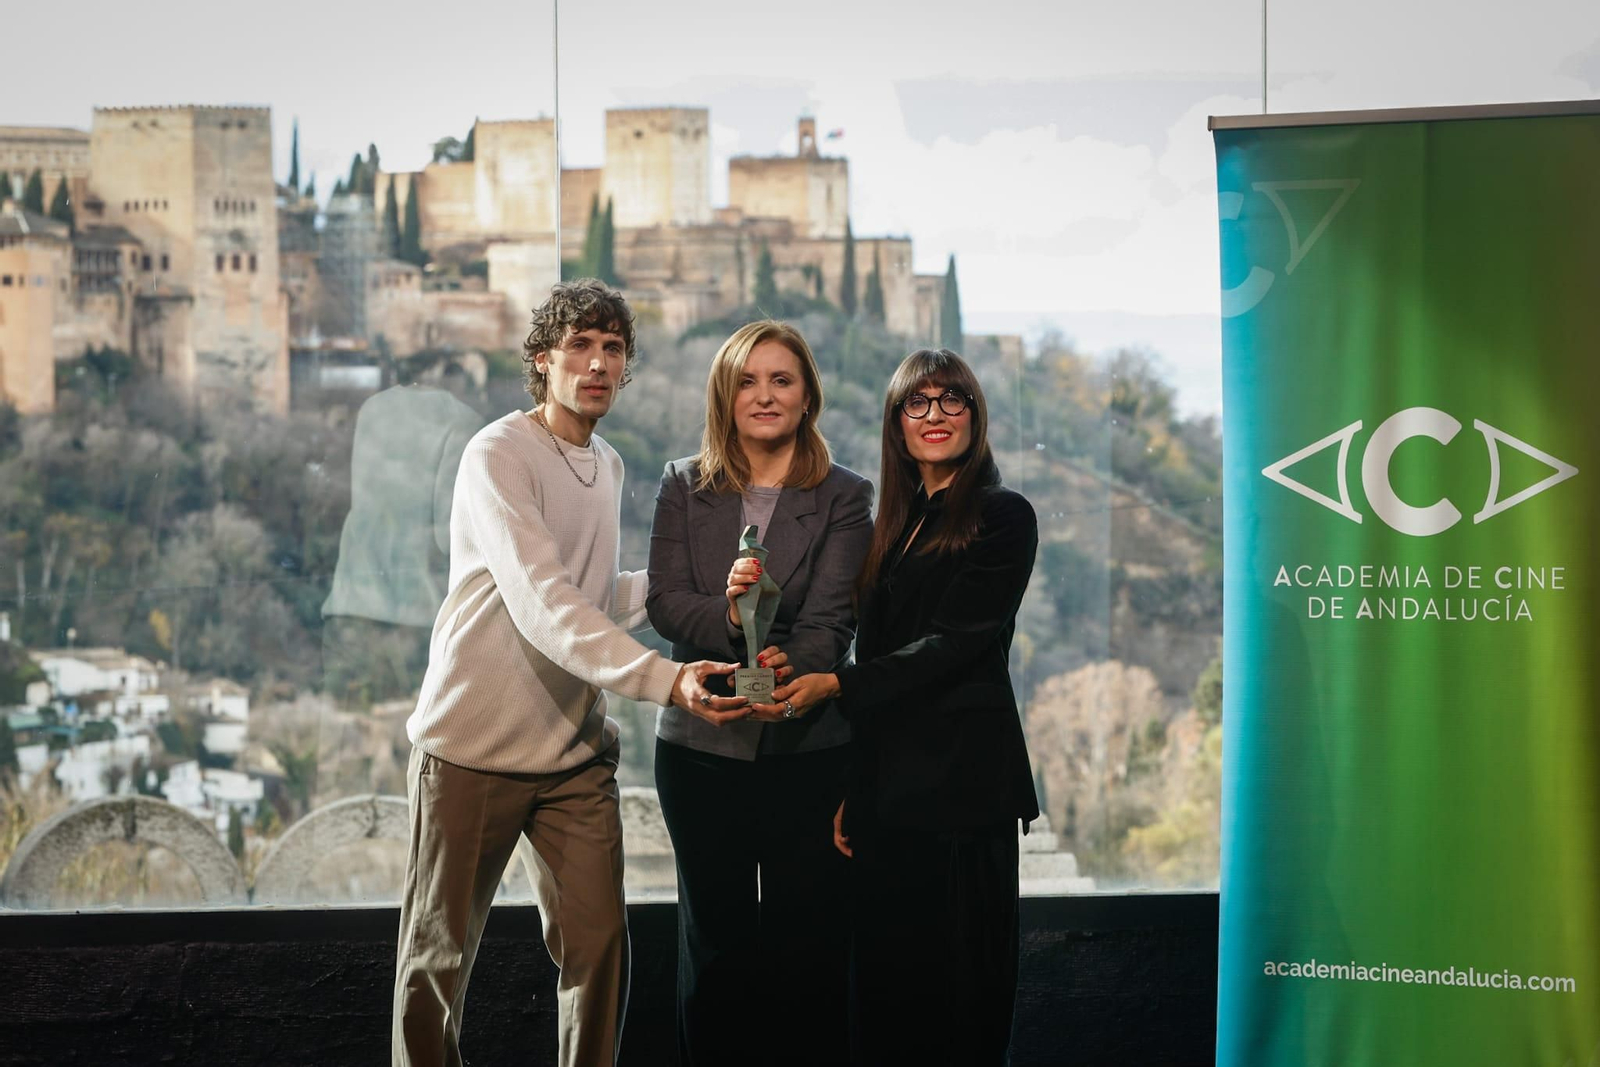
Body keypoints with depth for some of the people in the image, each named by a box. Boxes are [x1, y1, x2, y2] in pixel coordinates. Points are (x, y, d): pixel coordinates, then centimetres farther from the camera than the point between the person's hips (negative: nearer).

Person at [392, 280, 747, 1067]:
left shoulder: (608, 467, 12)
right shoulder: (498, 456, -13)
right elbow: (544, 605, -25)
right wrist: (663, 678, -35)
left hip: (575, 750, 6)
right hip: (475, 744, -6)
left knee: (598, 946, 3)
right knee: (438, 954, 4)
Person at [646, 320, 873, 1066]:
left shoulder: (844, 499, 3)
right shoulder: (685, 487, 8)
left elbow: (831, 619, -9)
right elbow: (664, 599, -2)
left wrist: (792, 673, -29)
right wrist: (726, 617, -23)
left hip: (807, 747, -1)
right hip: (701, 745, 2)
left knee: (807, 942, 1)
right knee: (714, 939, 9)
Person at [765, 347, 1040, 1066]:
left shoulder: (1002, 518, -4)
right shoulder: (897, 527, 16)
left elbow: (954, 642, -12)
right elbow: (880, 657, 15)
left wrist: (837, 686, -17)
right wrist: (852, 789, 9)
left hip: (960, 779, -7)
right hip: (886, 782, 7)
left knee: (959, 982, -3)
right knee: (884, 975, 8)